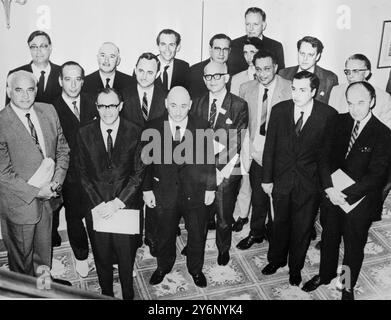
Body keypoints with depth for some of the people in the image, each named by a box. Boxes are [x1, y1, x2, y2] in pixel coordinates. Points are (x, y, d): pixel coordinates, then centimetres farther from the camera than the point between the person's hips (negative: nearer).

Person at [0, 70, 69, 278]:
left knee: (44, 252, 24)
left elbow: (62, 150, 5)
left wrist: (56, 181, -8)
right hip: (21, 202, -5)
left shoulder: (49, 111, -2)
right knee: (22, 258, 16)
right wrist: (36, 192, -17)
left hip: (48, 196, 5)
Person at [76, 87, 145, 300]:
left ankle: (128, 294, 34)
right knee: (102, 257, 15)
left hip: (126, 205, -1)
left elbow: (138, 172, -4)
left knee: (127, 256, 11)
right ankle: (106, 293, 38)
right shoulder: (84, 134, -1)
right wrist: (98, 203, -9)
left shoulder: (135, 132, -5)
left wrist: (118, 202, -11)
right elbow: (83, 174, 1)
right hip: (96, 207, 1)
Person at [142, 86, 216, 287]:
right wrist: (147, 189, -1)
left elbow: (209, 160, -3)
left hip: (195, 193, 0)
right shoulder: (153, 128, -10)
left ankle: (195, 269, 43)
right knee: (165, 234, 20)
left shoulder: (203, 127, -11)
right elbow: (146, 161, -2)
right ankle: (163, 266, 47)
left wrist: (210, 188, -2)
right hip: (164, 193, 0)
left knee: (197, 234, 18)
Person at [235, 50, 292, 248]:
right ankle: (256, 232, 34)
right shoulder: (246, 89, 0)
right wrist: (246, 147, 2)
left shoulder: (290, 89, -11)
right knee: (257, 195, 14)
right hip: (256, 152, 3)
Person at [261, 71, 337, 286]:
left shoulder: (328, 115, -13)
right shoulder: (279, 110, -7)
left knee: (302, 228, 15)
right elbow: (269, 147, -1)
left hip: (310, 183, -1)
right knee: (280, 223, 19)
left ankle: (296, 267, 38)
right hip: (281, 180, 2)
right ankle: (276, 260, 44)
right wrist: (267, 179, 0)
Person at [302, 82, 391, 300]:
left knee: (354, 246, 16)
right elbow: (325, 157, -3)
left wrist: (346, 195, -23)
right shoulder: (339, 122, -3)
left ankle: (348, 287, 40)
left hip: (360, 202, -4)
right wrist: (330, 188, -17)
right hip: (333, 197, 4)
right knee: (329, 239, 22)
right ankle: (326, 275, 47)